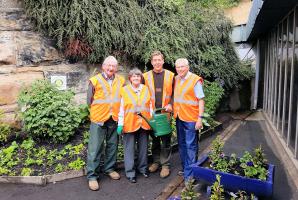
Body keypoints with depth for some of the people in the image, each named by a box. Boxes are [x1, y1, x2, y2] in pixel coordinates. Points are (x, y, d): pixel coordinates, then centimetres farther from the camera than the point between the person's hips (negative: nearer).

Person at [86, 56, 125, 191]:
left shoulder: (121, 81, 4)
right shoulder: (95, 80, -6)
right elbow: (89, 100, 1)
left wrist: (116, 110, 7)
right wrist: (100, 109, 2)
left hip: (114, 119, 4)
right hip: (99, 119, -3)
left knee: (112, 145, 15)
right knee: (95, 148, 2)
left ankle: (109, 169, 33)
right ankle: (92, 176, 13)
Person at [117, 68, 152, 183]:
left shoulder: (146, 89, 7)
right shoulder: (124, 90, -3)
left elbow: (150, 106, 10)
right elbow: (121, 108, -4)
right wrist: (120, 124, -7)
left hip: (144, 124, 3)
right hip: (130, 124, -3)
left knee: (143, 147, 14)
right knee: (129, 149, 4)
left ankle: (143, 168, 33)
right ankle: (130, 173, 17)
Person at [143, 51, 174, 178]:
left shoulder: (170, 75, 3)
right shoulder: (146, 76, 5)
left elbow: (174, 93, 6)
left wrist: (170, 104, -9)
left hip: (165, 112, -1)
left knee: (166, 139, 2)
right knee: (154, 139, 13)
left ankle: (165, 165, 14)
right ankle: (156, 161, 27)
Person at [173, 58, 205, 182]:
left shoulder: (195, 80, -12)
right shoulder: (176, 79, 7)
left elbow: (201, 100, -13)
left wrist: (200, 118, -18)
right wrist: (172, 106, 6)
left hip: (190, 118, -7)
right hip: (179, 117, 7)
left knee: (191, 146, 0)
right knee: (181, 145, 17)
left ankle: (190, 174, 10)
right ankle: (185, 169, 33)